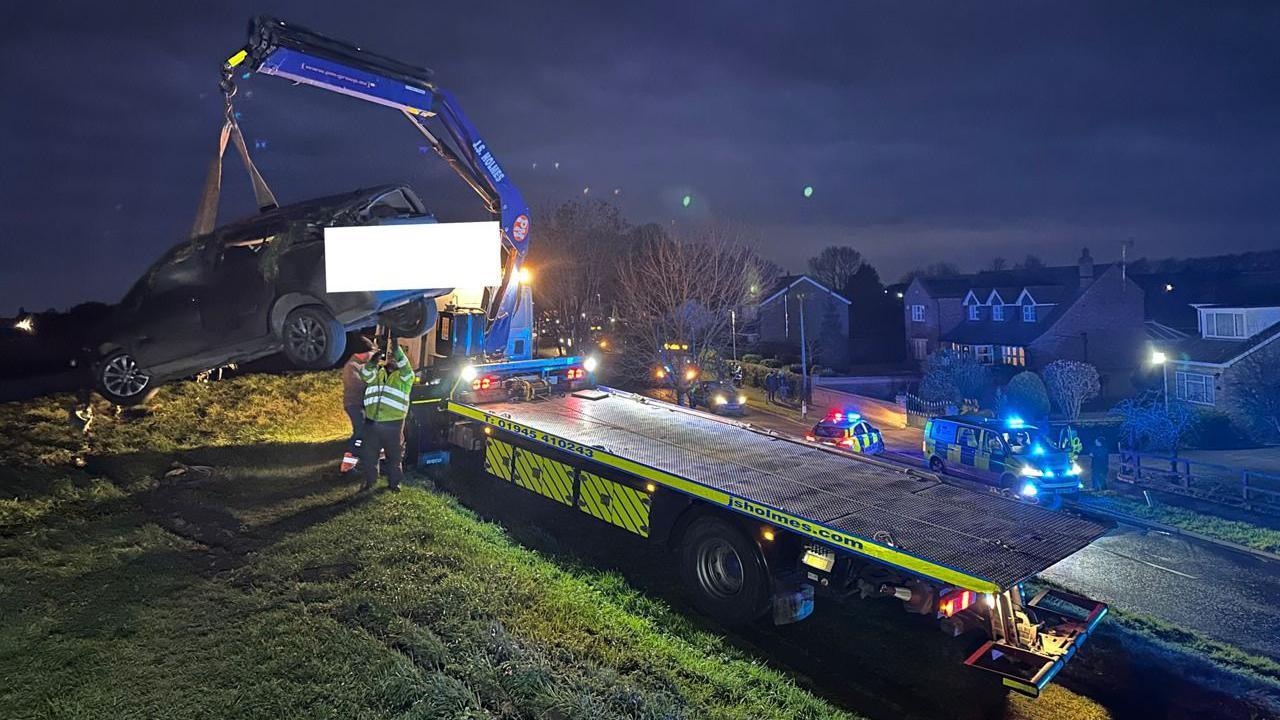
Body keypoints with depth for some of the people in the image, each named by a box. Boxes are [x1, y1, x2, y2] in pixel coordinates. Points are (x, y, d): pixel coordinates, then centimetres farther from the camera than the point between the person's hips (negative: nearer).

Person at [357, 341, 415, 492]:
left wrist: (397, 349, -26)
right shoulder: (377, 373, 13)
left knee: (394, 456, 9)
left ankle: (394, 482, 25)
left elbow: (406, 368, -19)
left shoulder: (404, 377, 2)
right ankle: (369, 481, 31)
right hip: (371, 422, 3)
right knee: (368, 454, 13)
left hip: (393, 424, -3)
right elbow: (365, 374, -7)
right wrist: (373, 361, -24)